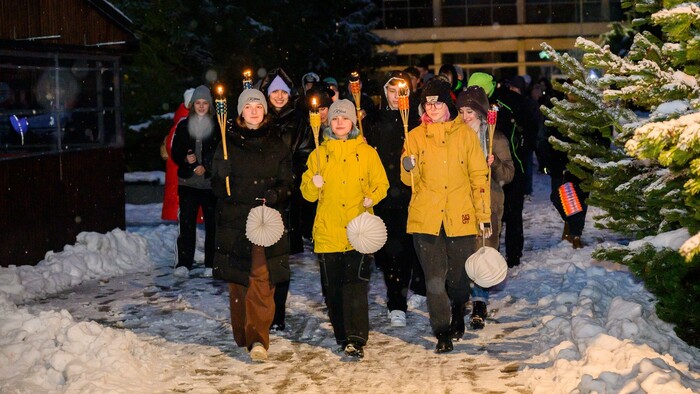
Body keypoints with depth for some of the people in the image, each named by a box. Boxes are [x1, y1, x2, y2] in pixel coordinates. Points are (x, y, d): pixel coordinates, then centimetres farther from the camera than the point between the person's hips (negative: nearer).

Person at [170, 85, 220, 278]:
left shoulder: (218, 127, 4)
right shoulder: (184, 126, 11)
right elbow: (175, 152, 10)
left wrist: (206, 167, -12)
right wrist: (186, 158, -10)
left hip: (211, 182, -1)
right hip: (188, 182, 1)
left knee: (212, 223, 1)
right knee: (186, 223, -3)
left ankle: (211, 264, 9)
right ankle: (183, 264, -1)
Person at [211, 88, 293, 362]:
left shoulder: (277, 145, 11)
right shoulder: (228, 142, 9)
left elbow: (287, 183, 8)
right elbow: (219, 184, 3)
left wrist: (272, 197, -14)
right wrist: (254, 196, -12)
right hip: (234, 221, 1)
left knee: (262, 278, -12)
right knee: (237, 278, 3)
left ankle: (258, 338, -15)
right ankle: (242, 335, 16)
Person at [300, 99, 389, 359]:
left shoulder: (366, 152, 7)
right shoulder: (319, 154, 10)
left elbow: (381, 184, 10)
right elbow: (307, 193, 9)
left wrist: (372, 197, -10)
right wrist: (314, 185, -13)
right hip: (328, 231, 3)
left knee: (355, 284, -14)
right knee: (333, 289, 7)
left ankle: (356, 339, -14)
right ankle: (342, 336, 22)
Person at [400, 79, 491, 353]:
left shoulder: (465, 134, 3)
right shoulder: (415, 136, 7)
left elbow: (479, 176, 4)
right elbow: (409, 180, 9)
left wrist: (484, 214, 0)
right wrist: (408, 168, -15)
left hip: (461, 218, 0)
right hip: (426, 218, 0)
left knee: (459, 277, 11)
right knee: (434, 280, -4)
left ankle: (458, 317, 38)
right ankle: (442, 333, 8)